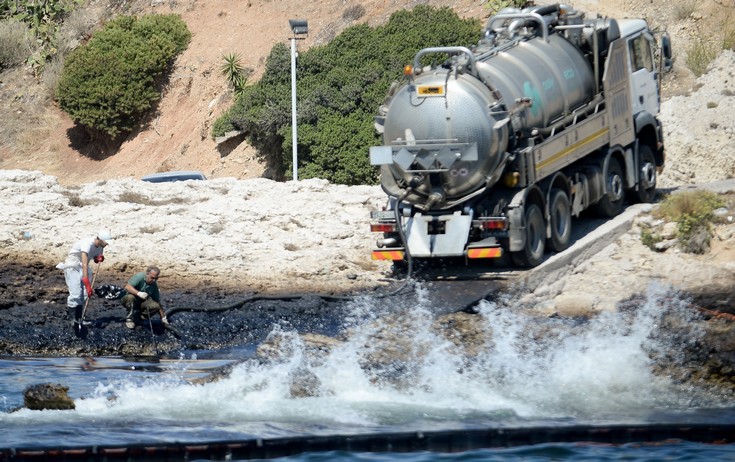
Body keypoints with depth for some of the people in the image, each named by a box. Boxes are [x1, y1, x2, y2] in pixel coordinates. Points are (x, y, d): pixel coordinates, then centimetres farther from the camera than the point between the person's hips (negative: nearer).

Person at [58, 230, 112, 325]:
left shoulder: (100, 246, -6)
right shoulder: (87, 244, -31)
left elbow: (96, 260, 14)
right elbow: (84, 264, -39)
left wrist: (99, 258, -12)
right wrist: (87, 284, -44)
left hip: (83, 269, 8)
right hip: (72, 266, -8)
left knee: (84, 295, -1)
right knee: (76, 293, -17)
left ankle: (79, 318, 3)